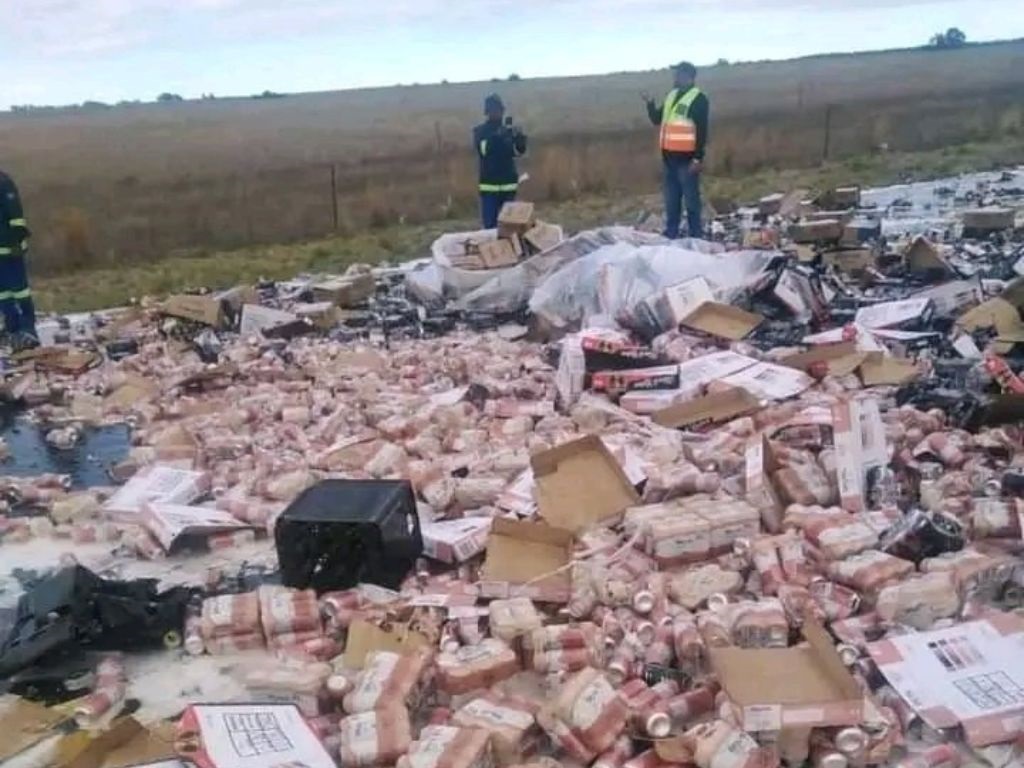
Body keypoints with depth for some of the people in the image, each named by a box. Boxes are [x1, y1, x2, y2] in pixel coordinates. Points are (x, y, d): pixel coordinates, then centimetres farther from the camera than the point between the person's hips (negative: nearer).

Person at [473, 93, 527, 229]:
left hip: (508, 183, 2)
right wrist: (497, 136, -29)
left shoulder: (509, 129, 9)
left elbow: (519, 151, -1)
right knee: (490, 225, -6)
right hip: (489, 185, -2)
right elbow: (483, 149, -16)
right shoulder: (480, 131, 3)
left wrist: (518, 137, -20)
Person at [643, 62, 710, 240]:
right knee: (671, 198, 13)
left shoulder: (698, 99, -8)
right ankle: (671, 233, 22)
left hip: (687, 158, -7)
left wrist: (698, 158, -17)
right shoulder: (671, 95, 15)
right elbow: (657, 119, 22)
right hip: (669, 156, 7)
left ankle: (696, 235, 3)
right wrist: (650, 104, 4)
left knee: (691, 198, -3)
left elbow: (702, 131, -12)